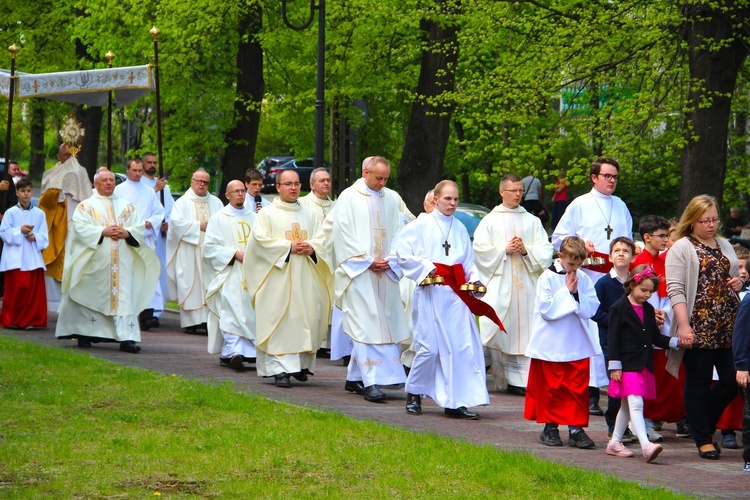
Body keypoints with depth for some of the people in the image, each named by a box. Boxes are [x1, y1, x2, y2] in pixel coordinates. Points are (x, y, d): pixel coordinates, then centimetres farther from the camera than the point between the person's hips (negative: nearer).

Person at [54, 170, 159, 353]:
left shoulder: (127, 207, 17)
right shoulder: (86, 206, 7)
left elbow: (140, 227, 9)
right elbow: (80, 227, -7)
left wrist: (126, 233, -11)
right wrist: (103, 232, -18)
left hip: (122, 261, 2)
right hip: (96, 261, -2)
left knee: (124, 297, -8)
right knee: (92, 297, 3)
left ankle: (127, 338, -14)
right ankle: (84, 334, 16)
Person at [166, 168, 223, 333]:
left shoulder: (216, 203, 18)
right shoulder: (182, 203, 7)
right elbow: (176, 222, -8)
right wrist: (199, 226, -11)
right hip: (189, 253, -3)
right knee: (190, 285, -8)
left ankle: (208, 318, -8)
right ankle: (191, 321, -9)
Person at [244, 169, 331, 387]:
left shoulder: (309, 215, 17)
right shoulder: (267, 214, 3)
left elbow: (321, 239, 13)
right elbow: (261, 240, -8)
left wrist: (311, 248, -9)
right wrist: (288, 247, -14)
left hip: (306, 278, 4)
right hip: (278, 278, -4)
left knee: (307, 319, 1)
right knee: (280, 322, -10)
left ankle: (301, 364, 12)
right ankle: (280, 369, -12)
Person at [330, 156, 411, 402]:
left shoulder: (390, 199, 13)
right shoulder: (349, 197, -1)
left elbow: (398, 232, 13)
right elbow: (342, 233, -6)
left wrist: (389, 259, -4)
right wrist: (368, 260, -11)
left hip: (385, 271, 5)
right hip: (359, 271, -5)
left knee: (383, 324, 5)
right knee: (366, 325, -11)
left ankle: (355, 378, 14)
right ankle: (371, 381, -16)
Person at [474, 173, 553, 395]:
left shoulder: (532, 221, 14)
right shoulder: (490, 221, 9)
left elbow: (546, 251, 8)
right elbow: (480, 250, 0)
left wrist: (527, 251, -9)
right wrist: (505, 250, -8)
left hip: (527, 284, 2)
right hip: (499, 285, -2)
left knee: (525, 331, -6)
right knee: (502, 330, -7)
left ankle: (522, 378, -7)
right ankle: (503, 376, -3)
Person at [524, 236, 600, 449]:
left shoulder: (583, 279, 4)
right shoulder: (548, 278, -6)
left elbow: (592, 308, -1)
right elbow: (546, 308, -15)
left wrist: (577, 293, -14)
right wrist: (567, 292, -14)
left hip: (577, 343, 3)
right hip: (552, 343, -3)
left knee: (578, 387, 0)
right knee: (552, 386, 5)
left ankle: (576, 428, 2)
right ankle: (550, 427, 14)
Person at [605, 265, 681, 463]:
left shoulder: (648, 310, 13)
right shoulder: (619, 308, -8)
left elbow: (656, 337, 18)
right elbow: (613, 338, -9)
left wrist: (676, 342, 2)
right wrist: (615, 366, -13)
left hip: (644, 365, 8)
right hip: (627, 365, -8)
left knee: (627, 406, 14)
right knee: (635, 404, -16)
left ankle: (614, 443, 23)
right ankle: (646, 445, -27)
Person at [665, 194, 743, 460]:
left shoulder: (725, 246, 18)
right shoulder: (681, 249, -1)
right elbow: (675, 290, -9)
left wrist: (738, 283, 6)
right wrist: (683, 325, -19)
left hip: (728, 327, 6)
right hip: (698, 327, -6)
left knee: (732, 381, 1)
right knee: (699, 382, 0)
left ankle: (702, 422, 21)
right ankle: (703, 439, 7)